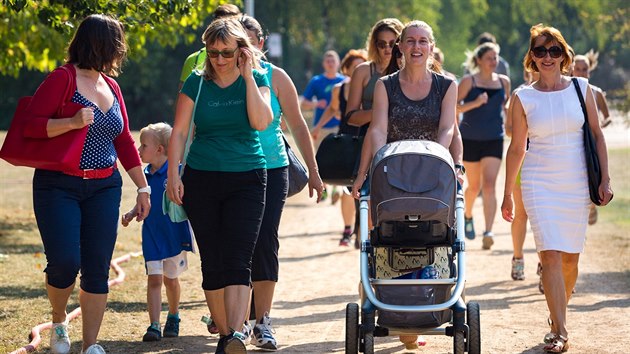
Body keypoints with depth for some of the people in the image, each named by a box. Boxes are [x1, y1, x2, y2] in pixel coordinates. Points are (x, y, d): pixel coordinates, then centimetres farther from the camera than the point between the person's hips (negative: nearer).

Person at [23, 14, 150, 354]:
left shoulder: (111, 86, 12)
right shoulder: (62, 79, -8)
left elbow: (124, 141, 18)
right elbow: (30, 125, -15)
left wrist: (143, 187, 17)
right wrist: (73, 123, -26)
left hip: (104, 188, 6)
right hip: (59, 187, -6)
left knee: (97, 269, 1)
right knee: (65, 262, -14)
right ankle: (58, 322, 16)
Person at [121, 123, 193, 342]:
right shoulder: (146, 174, 3)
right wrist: (132, 213, -1)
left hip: (175, 235, -3)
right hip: (152, 236, 3)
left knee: (171, 280, 12)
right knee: (154, 279, -5)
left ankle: (173, 317, 34)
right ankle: (154, 326, -8)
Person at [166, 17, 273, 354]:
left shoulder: (256, 80, 2)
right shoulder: (196, 83, 3)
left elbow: (261, 122, -14)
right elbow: (179, 132, 3)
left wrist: (248, 76, -12)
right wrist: (173, 175, -6)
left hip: (246, 179, -2)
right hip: (201, 180, 2)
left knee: (237, 261, -15)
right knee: (212, 263, 4)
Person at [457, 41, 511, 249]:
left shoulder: (503, 82, 5)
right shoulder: (469, 81, -6)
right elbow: (454, 107, -12)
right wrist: (476, 103, -24)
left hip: (494, 140, 2)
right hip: (470, 139, -1)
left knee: (489, 185, -12)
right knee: (474, 186, 11)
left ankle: (488, 232, -20)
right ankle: (467, 215, 42)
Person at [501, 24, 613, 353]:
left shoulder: (581, 88, 3)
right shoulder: (523, 98, 0)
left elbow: (597, 135, 7)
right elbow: (516, 148, 6)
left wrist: (604, 179, 0)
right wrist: (507, 194, 8)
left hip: (577, 183, 2)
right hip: (540, 183, -2)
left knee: (570, 257, 7)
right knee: (550, 254, -13)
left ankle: (559, 312, 31)